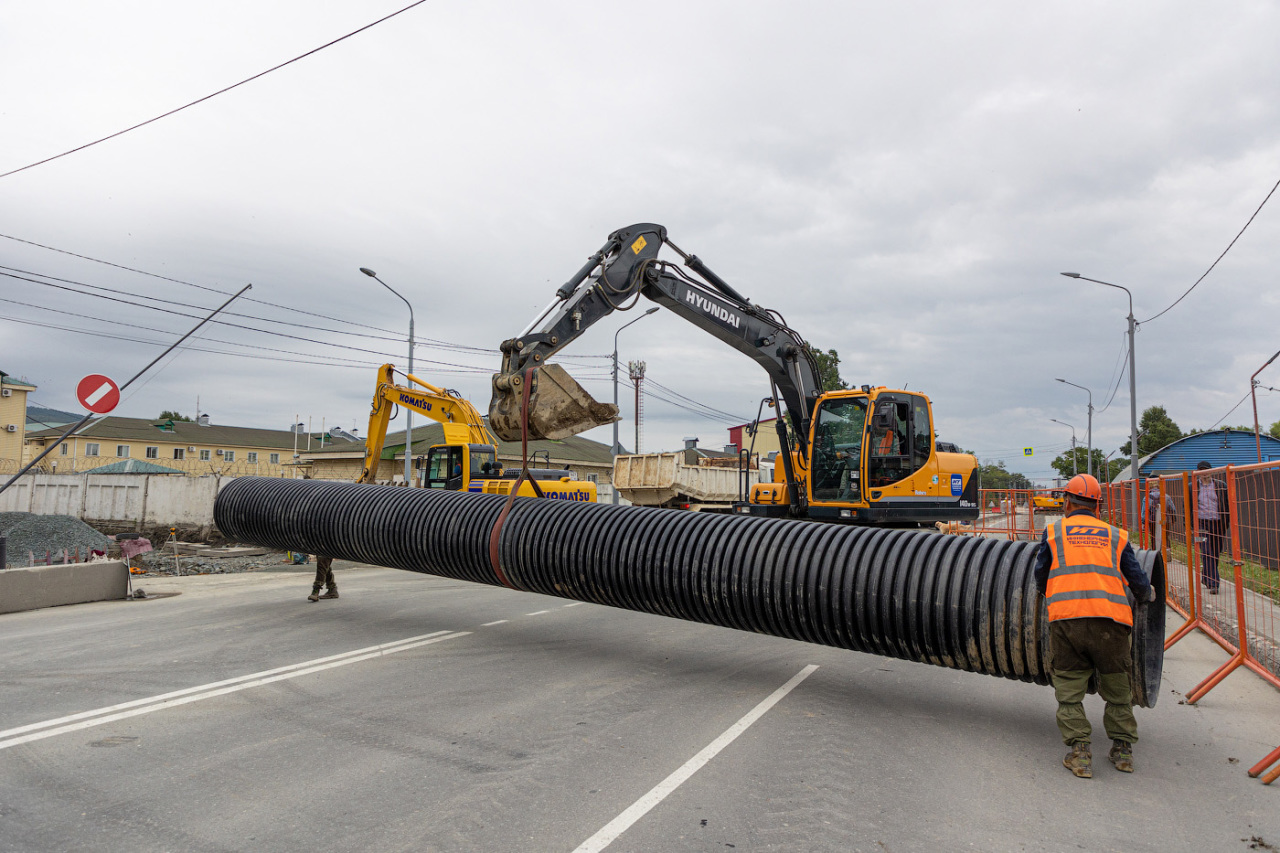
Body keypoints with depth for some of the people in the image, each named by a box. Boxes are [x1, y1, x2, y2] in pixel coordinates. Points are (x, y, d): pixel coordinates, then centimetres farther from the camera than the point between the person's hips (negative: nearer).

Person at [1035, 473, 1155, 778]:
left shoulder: (1053, 531, 14)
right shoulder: (1116, 535, 18)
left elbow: (1040, 579, 16)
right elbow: (1139, 582, 17)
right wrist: (1148, 595, 39)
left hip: (1066, 618, -2)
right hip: (1112, 618, 2)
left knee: (1069, 688, 8)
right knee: (1117, 687, 19)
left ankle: (1079, 753, 5)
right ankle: (1123, 750, 26)